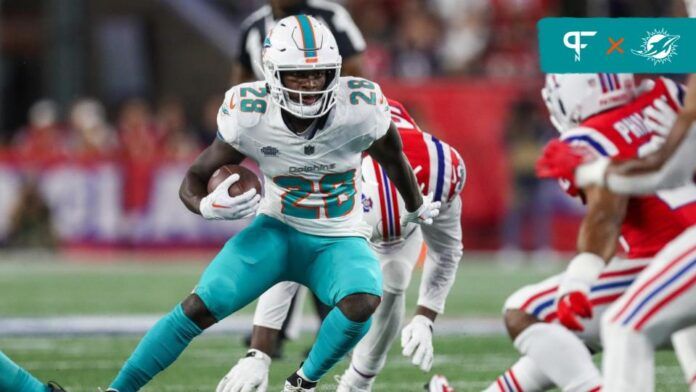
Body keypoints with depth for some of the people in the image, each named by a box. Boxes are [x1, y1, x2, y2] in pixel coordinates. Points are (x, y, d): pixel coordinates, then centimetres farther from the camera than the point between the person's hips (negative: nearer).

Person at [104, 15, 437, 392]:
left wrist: (416, 209, 21)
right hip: (277, 232, 0)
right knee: (200, 307, -17)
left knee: (362, 303, -32)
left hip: (339, 242, 0)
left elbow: (395, 162, 2)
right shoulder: (251, 117, -19)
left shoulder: (360, 110, -20)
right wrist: (207, 206, -34)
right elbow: (194, 178, -9)